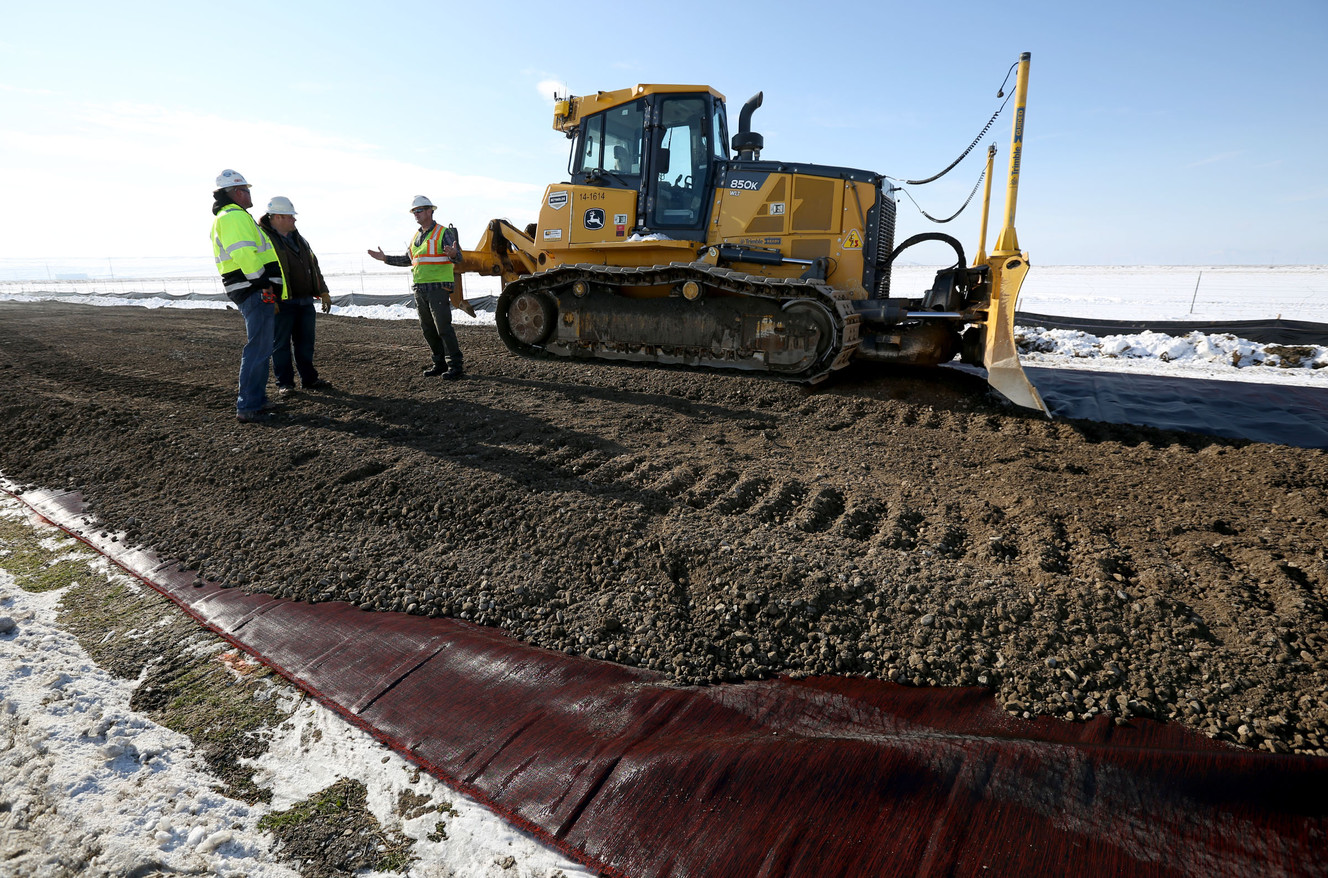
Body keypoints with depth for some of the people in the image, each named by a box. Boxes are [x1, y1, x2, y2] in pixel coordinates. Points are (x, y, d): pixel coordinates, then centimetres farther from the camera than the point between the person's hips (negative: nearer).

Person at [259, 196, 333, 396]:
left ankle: (309, 379, 22)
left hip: (305, 301, 7)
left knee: (306, 343, 12)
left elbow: (314, 266, 23)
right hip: (282, 303, -7)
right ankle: (284, 383, 11)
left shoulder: (298, 239, 17)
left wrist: (323, 292, 19)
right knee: (281, 344, 3)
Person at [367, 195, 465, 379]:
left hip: (438, 287, -8)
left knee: (443, 327, -11)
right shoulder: (416, 236, 18)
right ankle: (440, 363, 19)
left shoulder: (442, 233, -5)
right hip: (420, 289, 8)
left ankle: (455, 366, -8)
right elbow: (409, 260, 29)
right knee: (428, 329, 10)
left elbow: (457, 257, -16)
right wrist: (386, 259, 27)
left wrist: (453, 254, -39)